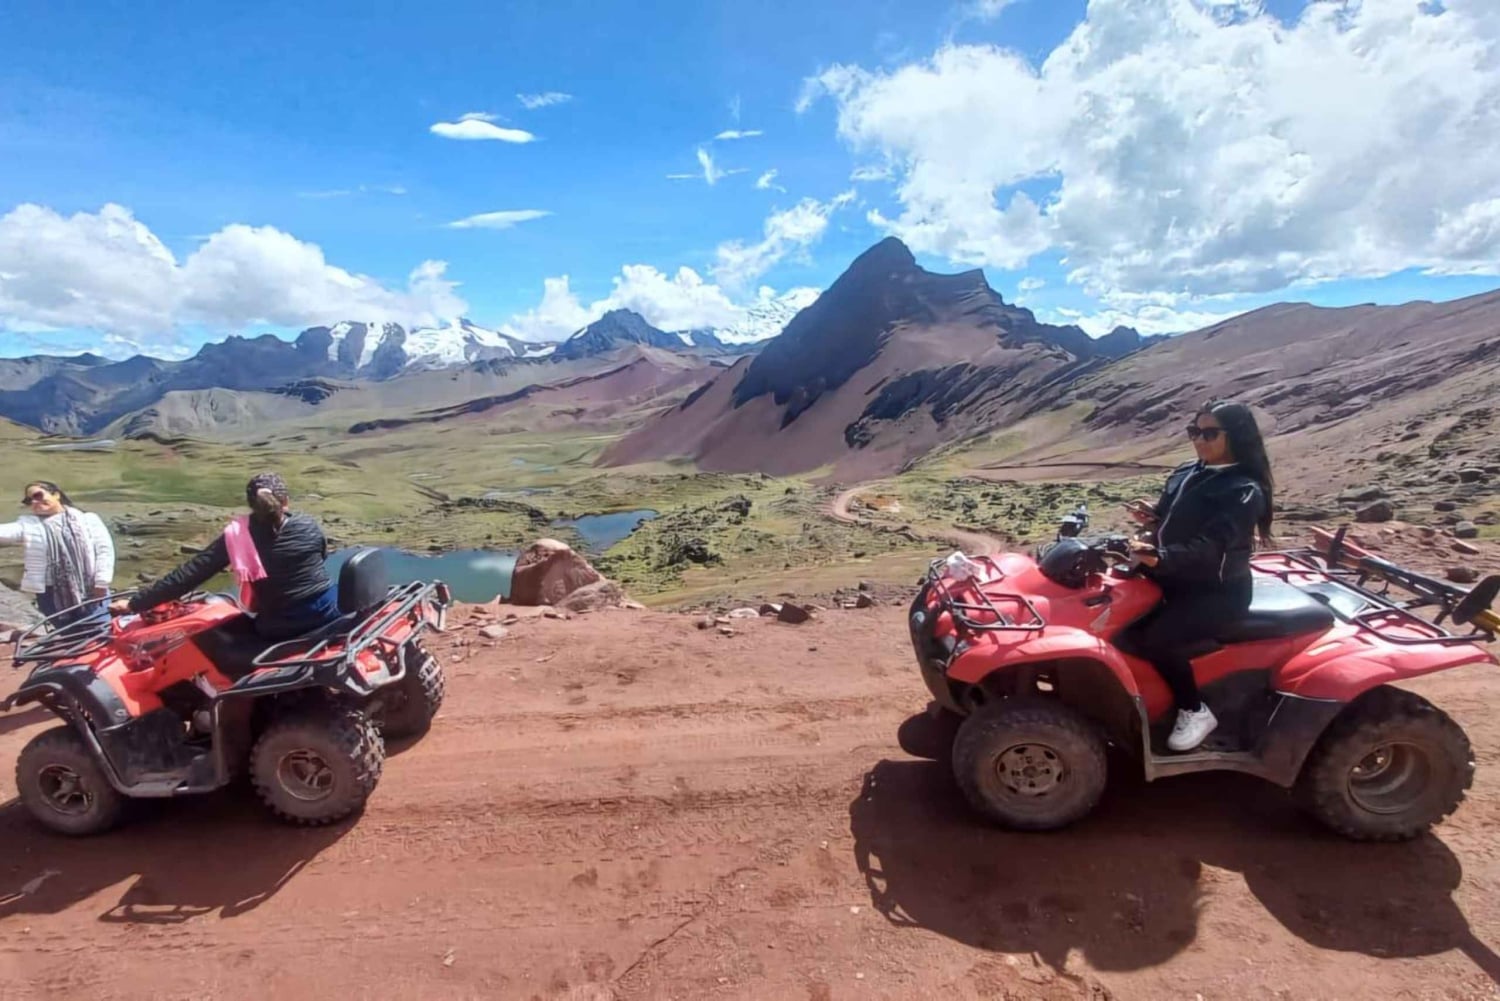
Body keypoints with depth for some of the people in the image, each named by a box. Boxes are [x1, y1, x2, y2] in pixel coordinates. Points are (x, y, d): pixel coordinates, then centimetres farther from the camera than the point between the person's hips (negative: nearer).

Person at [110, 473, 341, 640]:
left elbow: (190, 574, -3)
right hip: (325, 610, -1)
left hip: (277, 628, 1)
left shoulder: (237, 534, -3)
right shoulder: (310, 526, -4)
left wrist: (135, 603, 6)